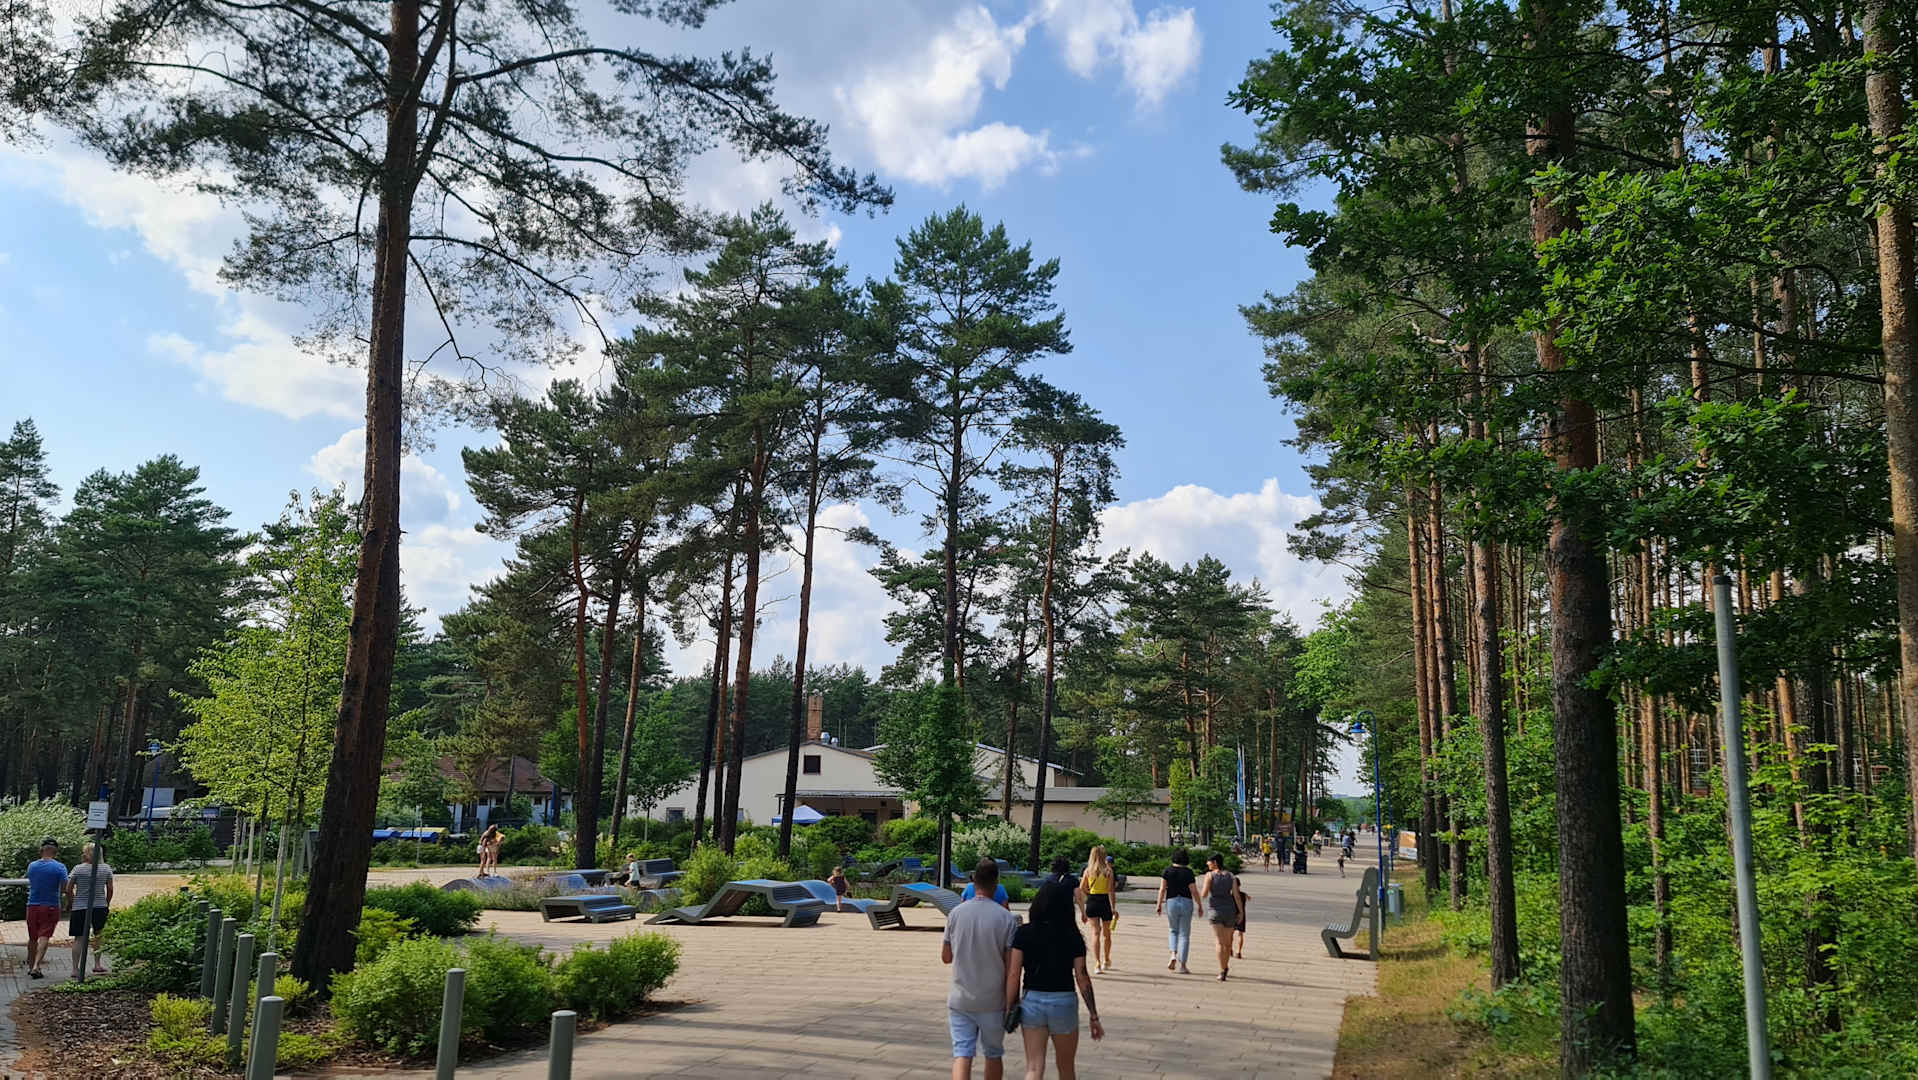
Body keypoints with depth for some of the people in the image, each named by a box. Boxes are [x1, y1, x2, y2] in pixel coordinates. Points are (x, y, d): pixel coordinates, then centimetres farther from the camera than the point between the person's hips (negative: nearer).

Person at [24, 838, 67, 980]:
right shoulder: (59, 867, -9)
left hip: (32, 905, 4)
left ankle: (31, 966, 28)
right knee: (44, 937, -4)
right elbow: (65, 887, -15)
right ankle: (36, 967, -16)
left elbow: (30, 883, 19)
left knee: (32, 938, 16)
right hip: (51, 907, -4)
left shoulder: (31, 866, 3)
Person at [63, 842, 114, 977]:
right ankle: (97, 964, 20)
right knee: (98, 936, 16)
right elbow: (110, 889, 2)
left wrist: (70, 903, 12)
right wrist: (107, 904, 16)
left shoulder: (78, 869, -5)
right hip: (100, 907, 1)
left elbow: (69, 889, -4)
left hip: (80, 908, -1)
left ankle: (75, 969, -1)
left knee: (79, 938, 2)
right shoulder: (106, 868, 0)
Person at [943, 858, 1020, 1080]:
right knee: (994, 1055, 17)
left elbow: (946, 956, 7)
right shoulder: (1007, 918, -11)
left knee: (962, 1055, 0)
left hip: (960, 1000, 1)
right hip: (993, 1001, -1)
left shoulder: (956, 913, -4)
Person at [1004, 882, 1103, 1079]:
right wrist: (1093, 1016, 0)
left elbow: (1013, 974, -7)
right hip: (1064, 1002, 0)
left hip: (1032, 1001, 0)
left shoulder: (1023, 933, -4)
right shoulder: (1073, 937, -6)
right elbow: (1082, 978, -6)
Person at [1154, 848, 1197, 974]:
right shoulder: (1188, 872, -5)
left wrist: (1159, 904, 1)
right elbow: (1193, 891, -6)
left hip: (1171, 902, 1)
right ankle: (1182, 965, 4)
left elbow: (1162, 889, -4)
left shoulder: (1168, 870, -1)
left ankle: (1173, 956, 0)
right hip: (1186, 902, -1)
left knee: (1173, 930, 22)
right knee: (1184, 935, 6)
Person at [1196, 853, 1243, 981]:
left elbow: (1203, 894, -10)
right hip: (1229, 911, 3)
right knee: (1227, 942, 19)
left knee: (1220, 942, -6)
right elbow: (1236, 896, -2)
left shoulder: (1209, 875, -6)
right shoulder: (1231, 877, 5)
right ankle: (1225, 967, 34)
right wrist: (1240, 912, 5)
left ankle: (1222, 972, -17)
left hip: (1215, 910, -3)